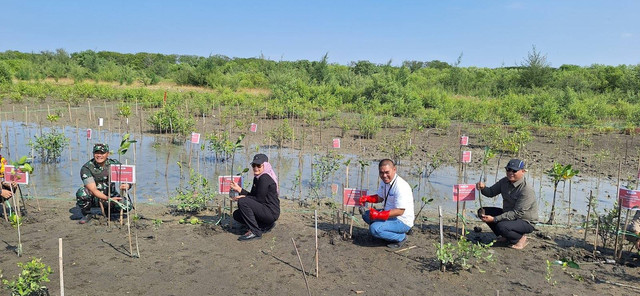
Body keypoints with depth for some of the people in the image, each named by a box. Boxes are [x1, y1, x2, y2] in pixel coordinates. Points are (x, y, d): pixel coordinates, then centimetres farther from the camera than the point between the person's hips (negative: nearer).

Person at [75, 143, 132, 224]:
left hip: (110, 195, 2)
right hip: (93, 198, -2)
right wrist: (108, 199, -37)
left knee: (127, 206, -25)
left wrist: (127, 185, -33)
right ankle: (87, 214, -4)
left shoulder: (115, 164, -9)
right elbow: (93, 190, -24)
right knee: (81, 192, -34)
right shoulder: (86, 168, -17)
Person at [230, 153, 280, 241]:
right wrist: (239, 189, 3)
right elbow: (252, 195, 13)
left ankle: (255, 232, -15)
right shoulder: (257, 178, 13)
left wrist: (243, 197, -11)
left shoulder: (265, 178, -17)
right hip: (264, 210, 11)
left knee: (242, 202, -23)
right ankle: (266, 226, 10)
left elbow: (260, 199, -18)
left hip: (271, 212, -11)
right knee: (236, 214, 13)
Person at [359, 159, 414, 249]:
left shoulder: (401, 187, -26)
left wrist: (379, 215, -33)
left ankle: (401, 237, -4)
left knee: (374, 229, -25)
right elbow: (379, 198, 16)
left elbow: (400, 211, -28)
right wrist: (366, 198, -4)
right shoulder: (385, 181, 2)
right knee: (366, 215, 8)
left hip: (403, 222, -10)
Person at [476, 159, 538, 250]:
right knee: (482, 212, -3)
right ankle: (505, 236, 10)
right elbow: (491, 192, 7)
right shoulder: (505, 181, -3)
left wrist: (494, 219, -30)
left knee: (501, 226, -34)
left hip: (525, 221, -8)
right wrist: (483, 188, -19)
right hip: (508, 214, 8)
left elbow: (517, 213, -27)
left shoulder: (527, 190, -26)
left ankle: (520, 238, 0)